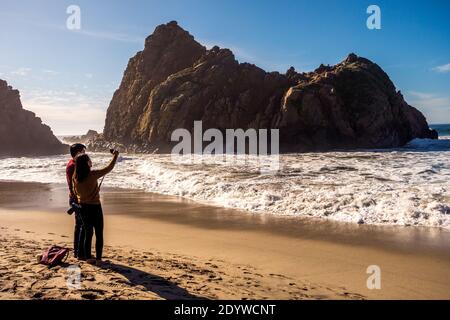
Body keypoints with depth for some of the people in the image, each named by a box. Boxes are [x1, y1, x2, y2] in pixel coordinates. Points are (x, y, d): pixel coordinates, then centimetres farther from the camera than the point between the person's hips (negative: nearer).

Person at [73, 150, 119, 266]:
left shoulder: (76, 177, -3)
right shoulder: (93, 174, -19)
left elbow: (76, 192, 10)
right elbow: (109, 168, -12)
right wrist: (115, 155, 1)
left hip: (83, 207, 6)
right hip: (94, 207, -6)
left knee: (88, 233, 17)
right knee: (99, 234, 5)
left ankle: (88, 258, 22)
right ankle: (98, 259, 6)